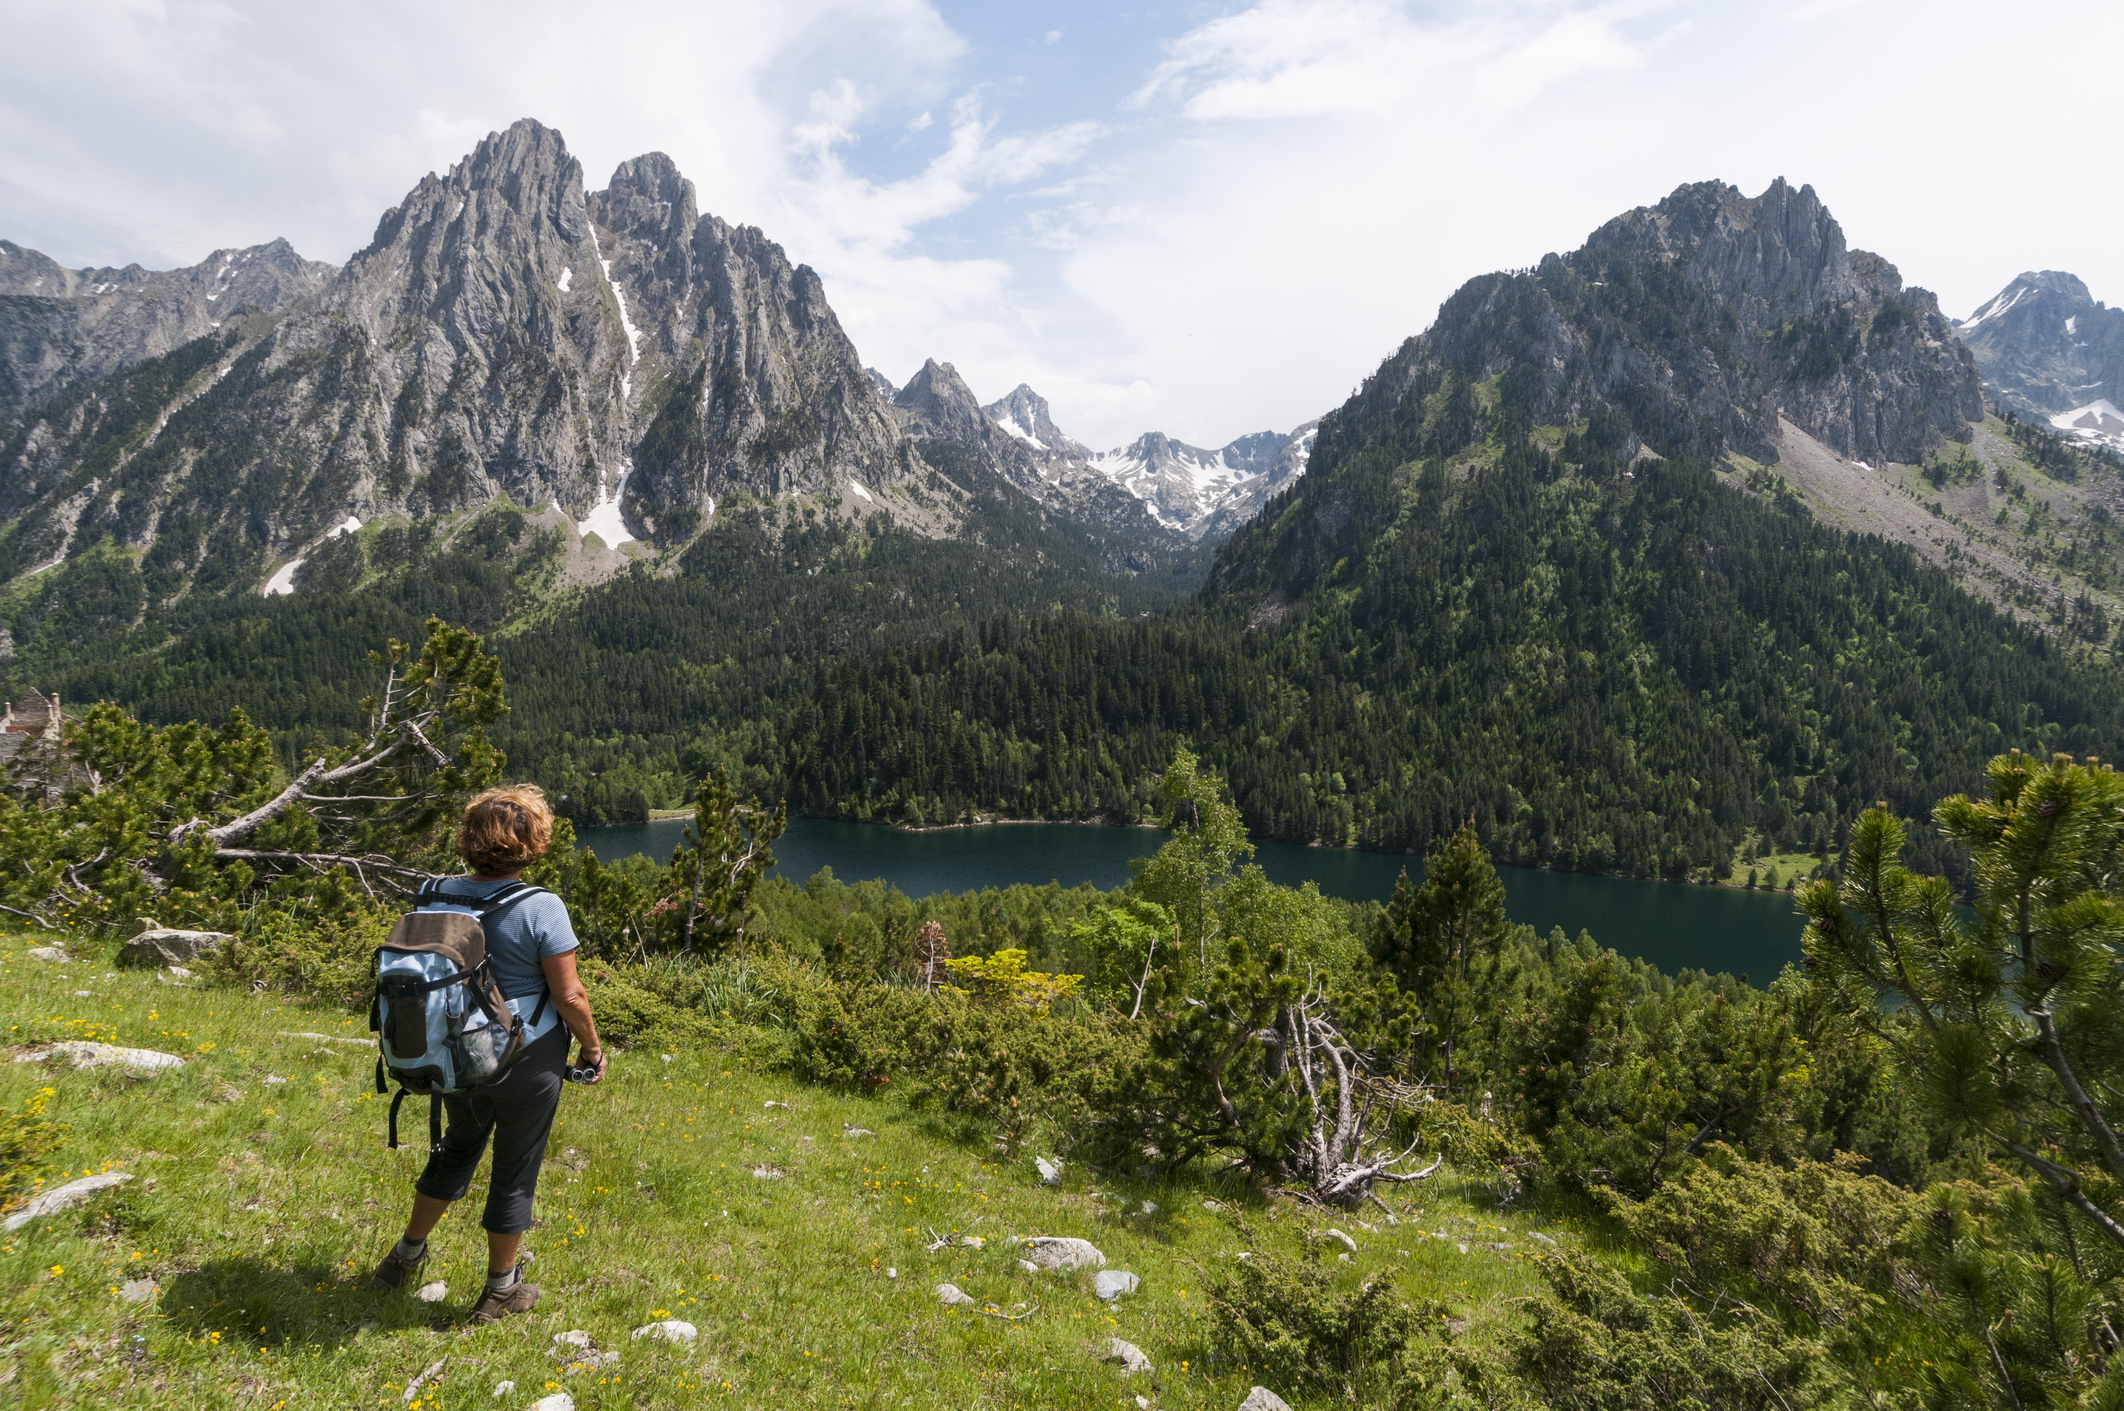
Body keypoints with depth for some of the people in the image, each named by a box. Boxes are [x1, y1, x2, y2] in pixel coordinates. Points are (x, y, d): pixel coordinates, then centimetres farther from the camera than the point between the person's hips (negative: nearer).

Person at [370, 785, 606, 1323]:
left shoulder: (439, 894, -5)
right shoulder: (541, 908, -22)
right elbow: (568, 997, -18)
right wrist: (593, 1047, -2)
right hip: (526, 1058, -5)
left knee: (459, 1145, 31)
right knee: (515, 1169, 13)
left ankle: (407, 1255, 45)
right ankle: (500, 1290, 29)